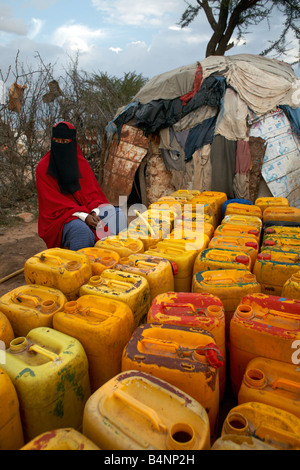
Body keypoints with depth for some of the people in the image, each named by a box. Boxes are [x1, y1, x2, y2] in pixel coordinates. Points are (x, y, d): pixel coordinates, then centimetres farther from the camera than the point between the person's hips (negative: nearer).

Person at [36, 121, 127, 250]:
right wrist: (83, 216, -23)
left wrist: (93, 213, -18)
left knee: (118, 214, -18)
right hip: (58, 219, -5)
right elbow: (53, 203, -11)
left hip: (86, 211, 5)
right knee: (81, 230, -37)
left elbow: (92, 192, 5)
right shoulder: (43, 168, -4)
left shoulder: (82, 163, 9)